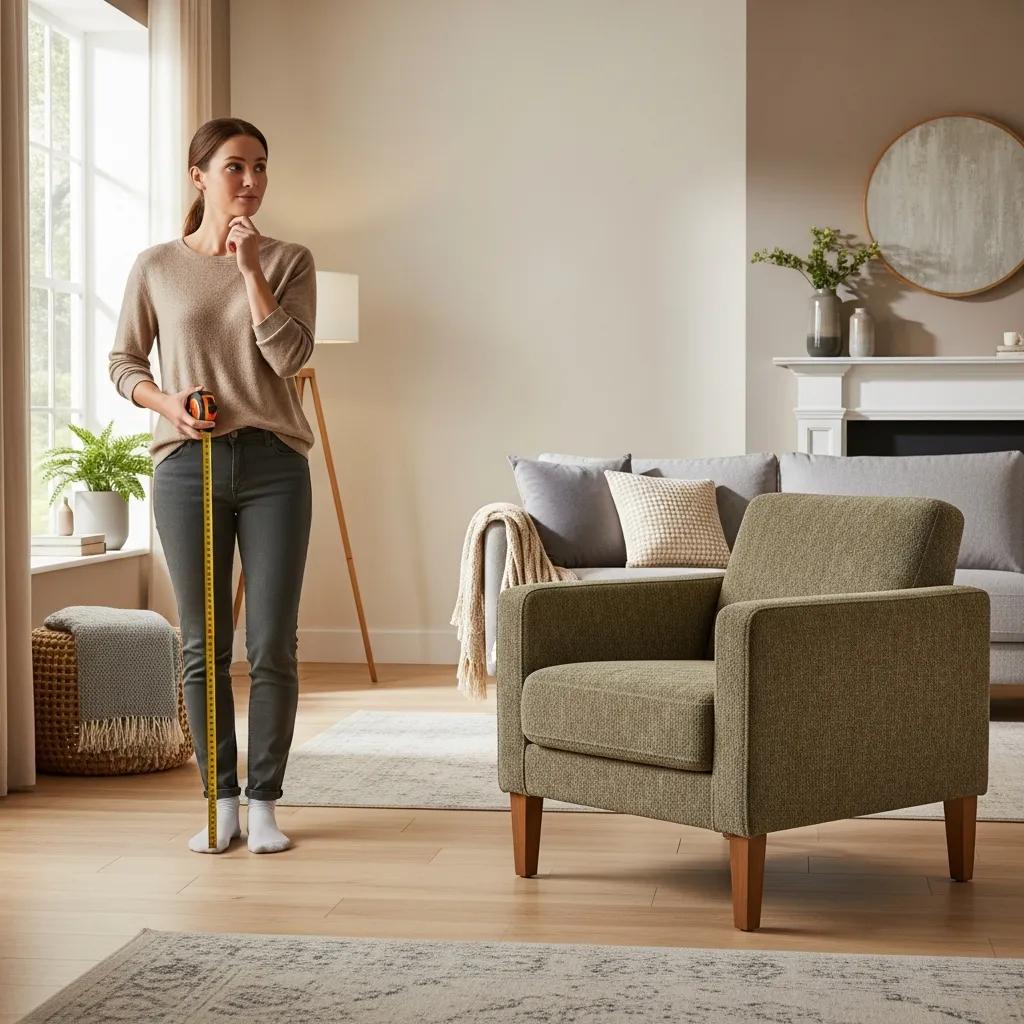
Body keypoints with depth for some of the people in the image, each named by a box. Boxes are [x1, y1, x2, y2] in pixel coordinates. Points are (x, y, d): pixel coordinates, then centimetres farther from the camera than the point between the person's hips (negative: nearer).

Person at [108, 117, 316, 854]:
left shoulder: (289, 261, 4)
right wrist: (162, 400, -8)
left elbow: (290, 356, -9)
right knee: (203, 646, 4)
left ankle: (265, 803, 11)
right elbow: (124, 361, 11)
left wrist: (250, 268, -13)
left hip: (273, 466, 0)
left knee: (273, 646, 0)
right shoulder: (156, 267, 5)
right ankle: (222, 801, 15)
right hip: (187, 467, 0)